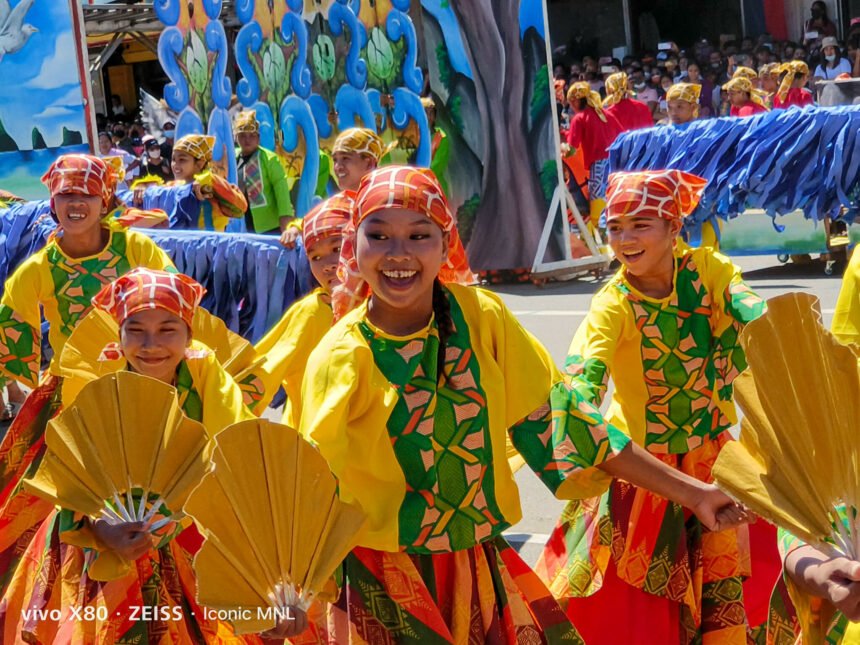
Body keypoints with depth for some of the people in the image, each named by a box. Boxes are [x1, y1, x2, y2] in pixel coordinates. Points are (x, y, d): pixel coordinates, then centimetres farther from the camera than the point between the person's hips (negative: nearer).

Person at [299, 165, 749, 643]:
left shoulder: (480, 317, -6)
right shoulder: (341, 359, -13)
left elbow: (549, 418, -2)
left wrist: (690, 489, -3)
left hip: (481, 568, 3)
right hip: (382, 581, -2)